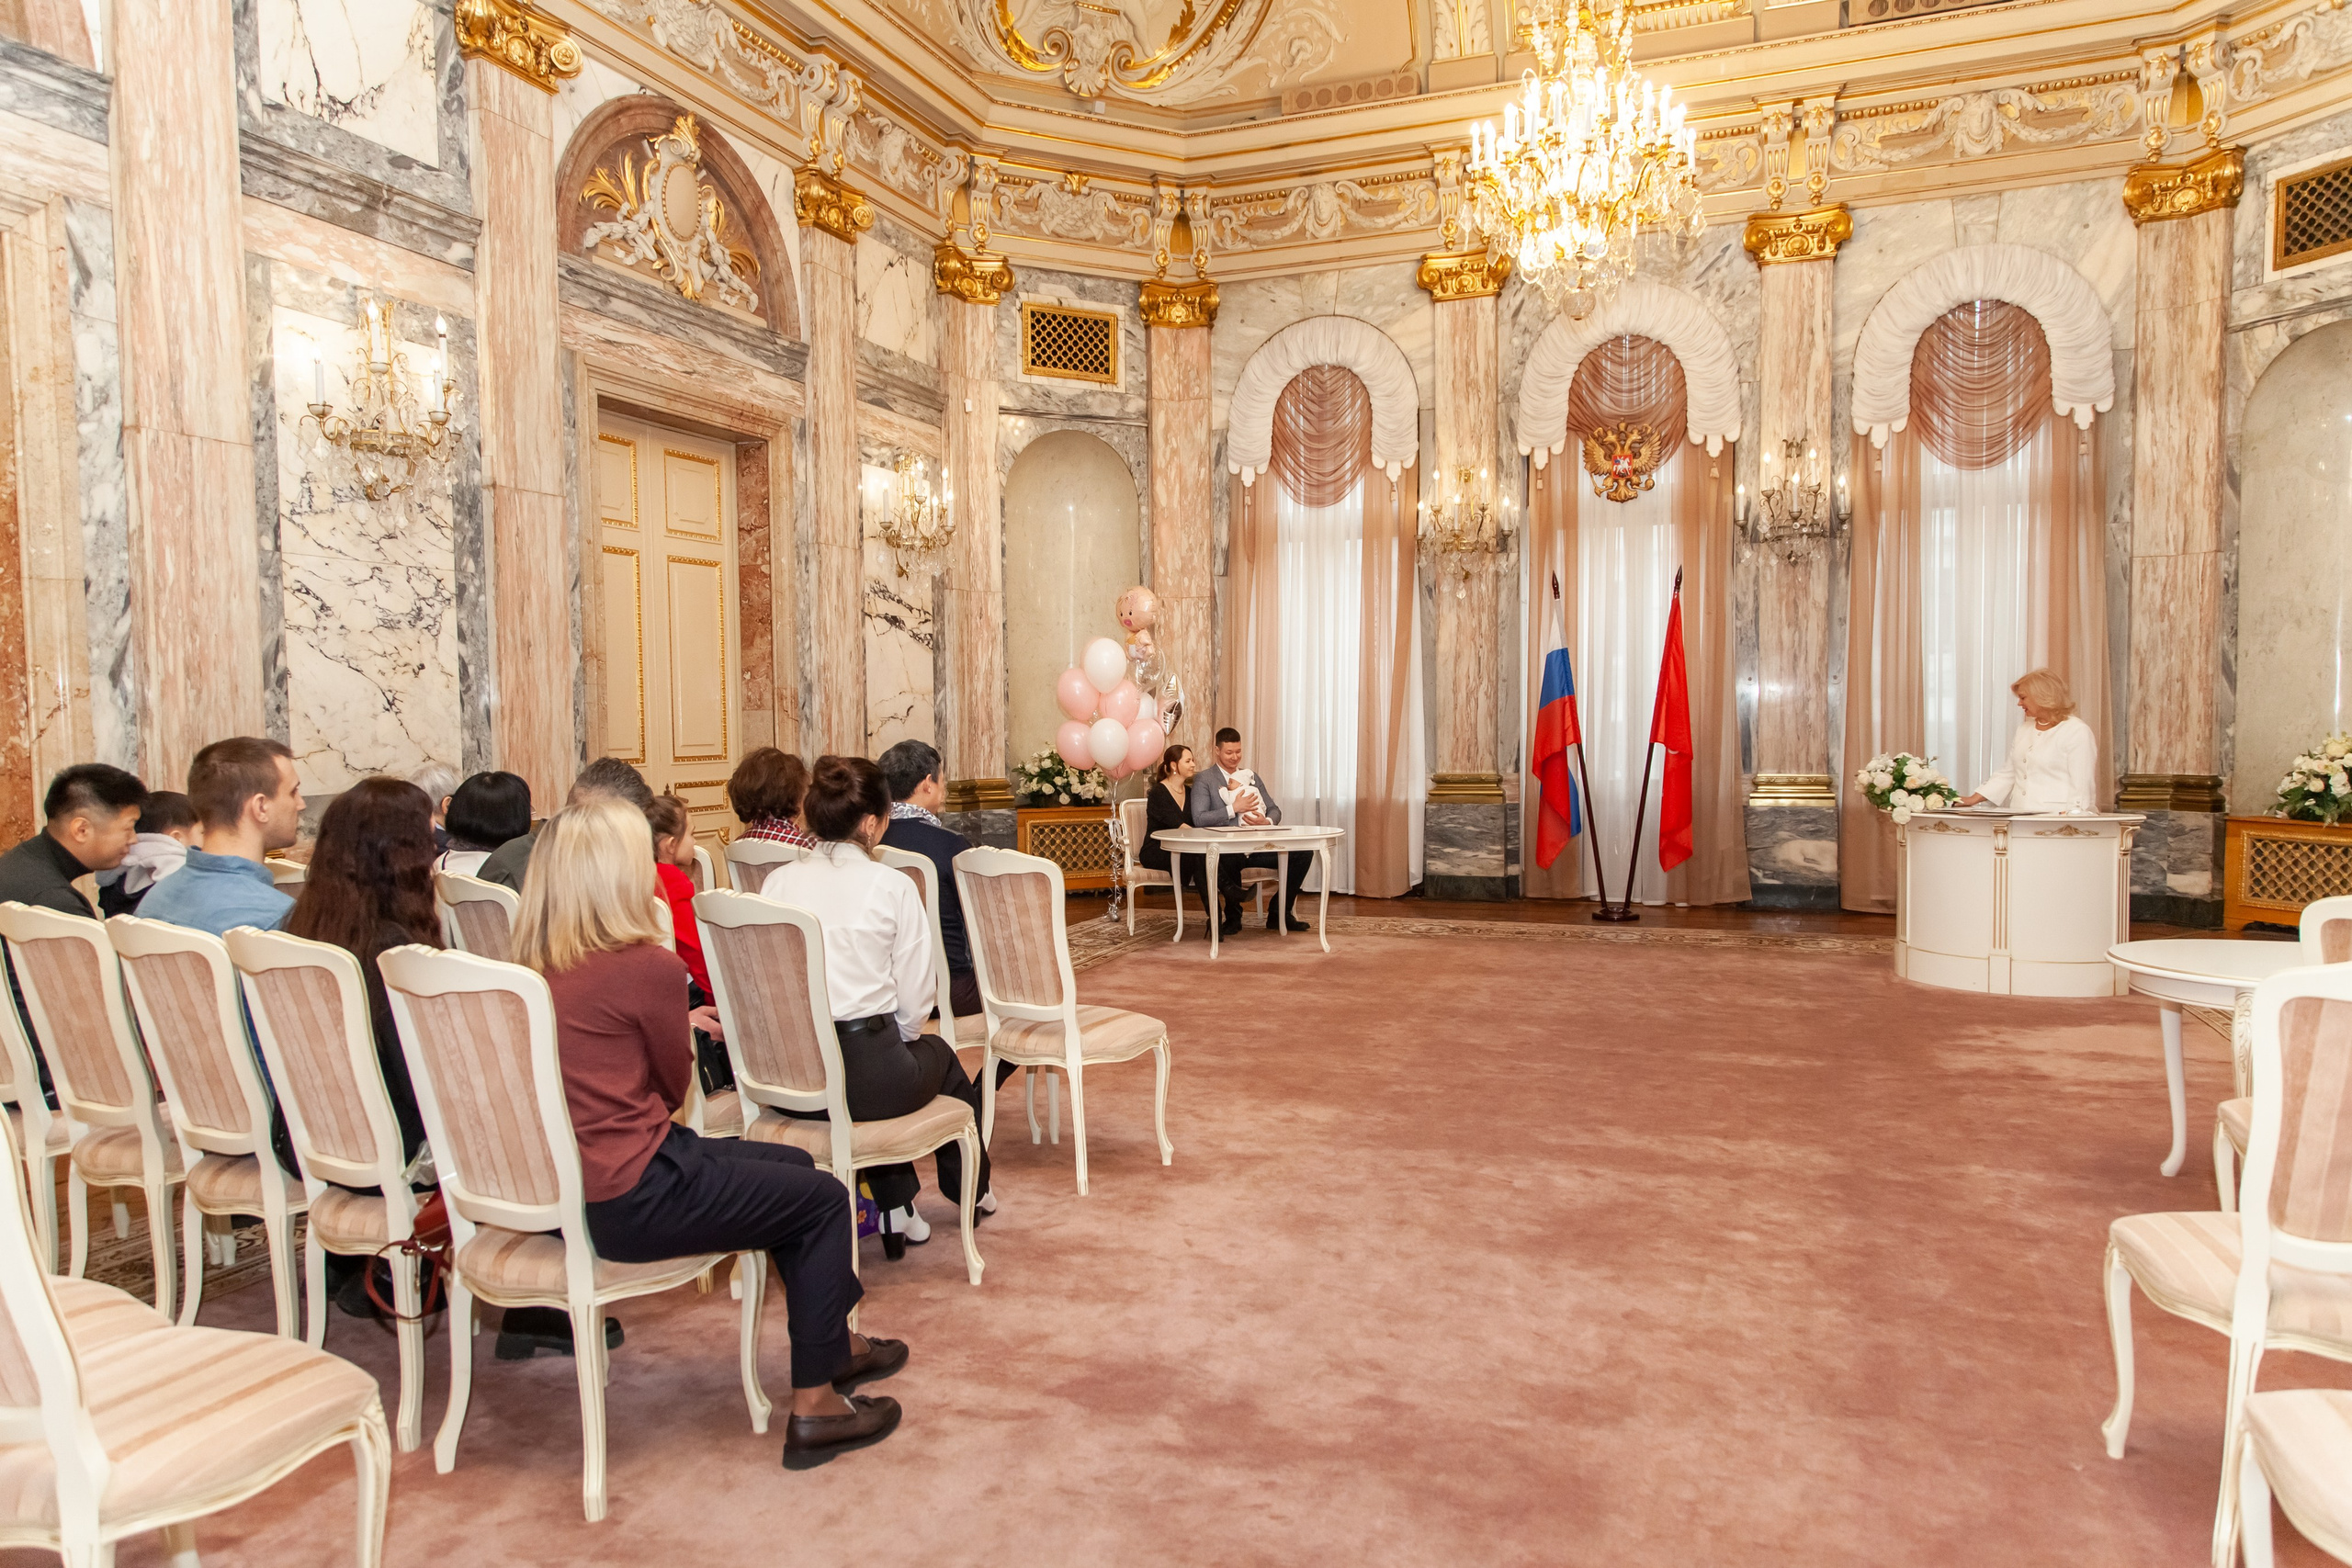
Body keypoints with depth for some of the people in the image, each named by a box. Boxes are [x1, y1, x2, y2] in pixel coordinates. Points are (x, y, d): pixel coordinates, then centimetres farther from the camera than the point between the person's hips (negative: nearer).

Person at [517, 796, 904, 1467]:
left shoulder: (533, 965, 3)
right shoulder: (649, 966, -19)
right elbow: (675, 1086, -2)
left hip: (557, 1182, 9)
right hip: (629, 1200, -9)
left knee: (795, 1167, 23)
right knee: (823, 1197, 7)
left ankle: (833, 1342, 38)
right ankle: (814, 1408, 14)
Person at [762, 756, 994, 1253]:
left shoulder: (777, 882, 1)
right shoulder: (891, 886, -9)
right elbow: (915, 1000, -8)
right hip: (867, 1078, -4)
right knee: (940, 1054, 30)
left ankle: (895, 1209, 37)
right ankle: (969, 1190, 52)